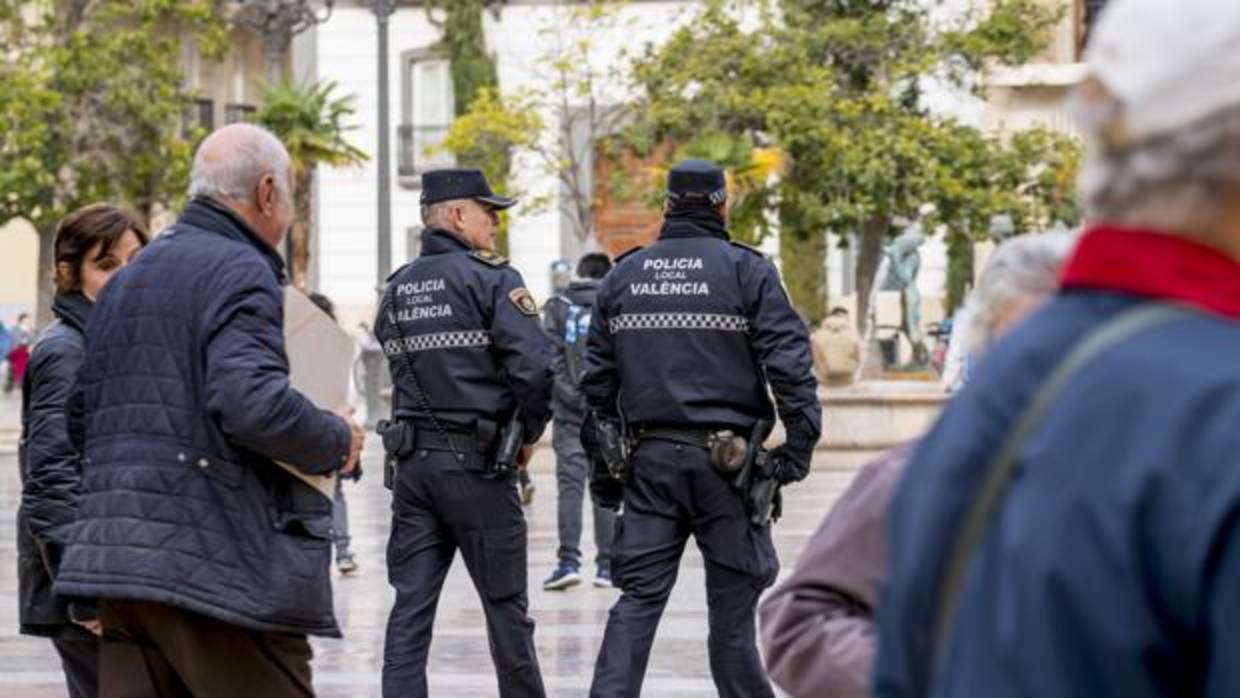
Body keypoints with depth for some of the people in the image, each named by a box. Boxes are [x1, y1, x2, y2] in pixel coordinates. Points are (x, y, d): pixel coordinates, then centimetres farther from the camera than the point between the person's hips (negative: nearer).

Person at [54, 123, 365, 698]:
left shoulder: (124, 282, 20)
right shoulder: (240, 272, -9)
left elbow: (89, 406, 22)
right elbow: (252, 402, -23)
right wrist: (337, 441, -8)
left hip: (119, 558, 8)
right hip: (222, 564, -8)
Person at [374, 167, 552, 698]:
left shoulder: (395, 291, 12)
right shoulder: (492, 280, -9)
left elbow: (402, 365, 15)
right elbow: (534, 367, -18)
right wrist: (529, 434, -3)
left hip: (411, 462, 6)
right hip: (478, 466, -5)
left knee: (410, 605, 3)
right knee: (505, 605, 7)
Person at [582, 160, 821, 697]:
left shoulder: (622, 276, 10)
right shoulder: (747, 271, -3)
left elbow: (596, 380, 12)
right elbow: (789, 361, -11)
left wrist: (603, 462, 17)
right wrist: (800, 441, -7)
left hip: (650, 458, 3)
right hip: (727, 458, -3)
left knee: (639, 597, 4)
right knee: (732, 599, 6)